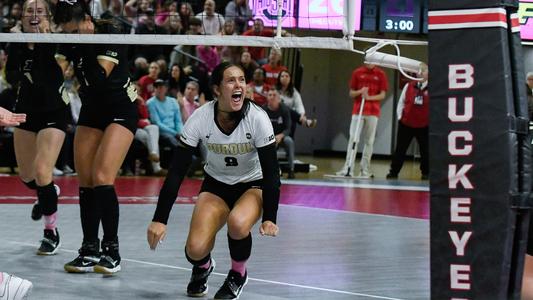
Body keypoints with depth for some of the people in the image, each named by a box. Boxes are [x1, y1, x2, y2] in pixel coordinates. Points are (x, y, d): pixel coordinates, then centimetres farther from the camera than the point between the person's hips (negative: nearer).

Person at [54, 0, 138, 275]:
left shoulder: (111, 33, -20)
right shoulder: (69, 40, -4)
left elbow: (99, 78, -26)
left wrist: (86, 42, -28)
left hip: (121, 110, -6)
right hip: (92, 110, 6)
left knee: (102, 177, -18)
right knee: (85, 180, 0)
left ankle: (111, 251, -13)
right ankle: (90, 250, 7)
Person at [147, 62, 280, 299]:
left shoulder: (257, 118, -24)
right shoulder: (200, 118, -21)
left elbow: (271, 172, -20)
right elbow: (176, 172, -19)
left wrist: (269, 219, -30)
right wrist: (159, 219, -24)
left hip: (253, 185, -1)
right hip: (215, 184, 1)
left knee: (237, 223, -36)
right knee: (195, 250, -22)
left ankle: (238, 274, -2)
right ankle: (202, 267, 18)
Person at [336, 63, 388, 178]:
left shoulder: (381, 74, 2)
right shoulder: (357, 73, 6)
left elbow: (382, 95, 2)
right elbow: (351, 93, 9)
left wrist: (369, 97, -14)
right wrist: (360, 92, -12)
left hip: (373, 112, -1)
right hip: (358, 111, 1)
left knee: (369, 141, 2)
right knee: (353, 138, -6)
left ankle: (365, 170, 7)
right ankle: (348, 168, -9)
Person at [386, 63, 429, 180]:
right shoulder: (408, 86, 4)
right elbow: (401, 102, 10)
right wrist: (400, 116, 3)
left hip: (424, 125, -2)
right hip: (406, 123, 2)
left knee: (425, 150, 6)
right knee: (400, 149, 6)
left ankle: (426, 173, 18)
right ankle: (394, 172, 11)